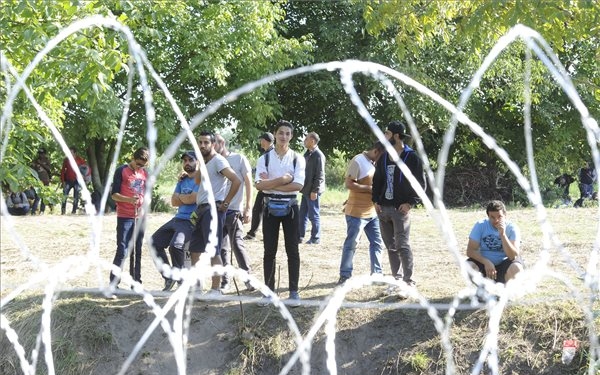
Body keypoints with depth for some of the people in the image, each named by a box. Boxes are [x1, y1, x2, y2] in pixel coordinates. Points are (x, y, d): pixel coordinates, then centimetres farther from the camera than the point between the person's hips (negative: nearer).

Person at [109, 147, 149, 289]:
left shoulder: (144, 174, 12)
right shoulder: (122, 171, -3)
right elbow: (114, 194, -6)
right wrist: (129, 200, -22)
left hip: (139, 217, 5)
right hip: (124, 217, -5)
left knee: (137, 251, 9)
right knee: (123, 251, -10)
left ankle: (136, 283, 15)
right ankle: (113, 284, -6)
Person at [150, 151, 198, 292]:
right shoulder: (182, 180, 19)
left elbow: (192, 198, -17)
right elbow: (174, 202, 10)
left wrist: (180, 197, 2)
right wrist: (188, 199, -5)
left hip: (191, 221, -9)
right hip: (178, 219, 9)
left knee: (175, 245, -32)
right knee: (155, 243, 6)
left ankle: (181, 280, -12)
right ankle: (169, 278, 14)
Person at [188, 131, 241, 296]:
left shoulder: (218, 161, -10)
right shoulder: (206, 162, 19)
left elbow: (236, 181, -20)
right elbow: (197, 179, 12)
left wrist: (225, 203, -16)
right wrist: (201, 162, 5)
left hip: (213, 209, -10)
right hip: (201, 209, 10)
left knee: (213, 251, -10)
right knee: (195, 249, 14)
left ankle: (216, 290, -9)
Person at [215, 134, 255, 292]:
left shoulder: (239, 159, 2)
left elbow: (248, 183, 0)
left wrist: (248, 208, -6)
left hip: (234, 210, -4)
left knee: (237, 244, -6)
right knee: (222, 248, 3)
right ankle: (225, 282, 7)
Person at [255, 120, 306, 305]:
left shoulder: (297, 159, 0)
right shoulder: (264, 158, 1)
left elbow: (298, 185, -13)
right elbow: (259, 184, -10)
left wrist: (271, 184, -12)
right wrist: (283, 180, -17)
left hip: (290, 207, -1)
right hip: (270, 207, 1)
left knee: (292, 250, 2)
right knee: (269, 250, 5)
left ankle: (294, 291, 8)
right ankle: (269, 291, 11)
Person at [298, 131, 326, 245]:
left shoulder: (318, 155, -15)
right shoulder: (307, 154, 13)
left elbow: (320, 175, -18)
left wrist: (315, 190, -20)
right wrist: (303, 188, 17)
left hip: (313, 191, -9)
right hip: (306, 190, 9)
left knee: (314, 215, 0)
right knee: (302, 214, 11)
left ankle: (315, 238, 9)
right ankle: (299, 236, 16)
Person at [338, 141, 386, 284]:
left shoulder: (376, 163, 10)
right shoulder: (358, 161, -15)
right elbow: (348, 184, -20)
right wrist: (369, 188, -23)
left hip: (373, 212, 8)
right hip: (357, 212, -8)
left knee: (377, 243, 9)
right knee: (351, 244, -1)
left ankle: (377, 273, 17)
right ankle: (345, 275, 5)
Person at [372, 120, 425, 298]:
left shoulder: (411, 157, -7)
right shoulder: (384, 157, 12)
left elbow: (420, 183, -7)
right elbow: (377, 180, 18)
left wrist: (410, 203, -14)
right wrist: (376, 201, 6)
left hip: (400, 209, -7)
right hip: (383, 208, 7)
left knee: (402, 246, -9)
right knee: (390, 246, 10)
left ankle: (408, 282, -6)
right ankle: (397, 279, 17)